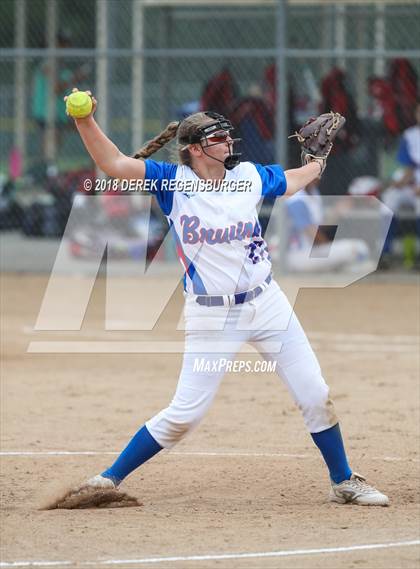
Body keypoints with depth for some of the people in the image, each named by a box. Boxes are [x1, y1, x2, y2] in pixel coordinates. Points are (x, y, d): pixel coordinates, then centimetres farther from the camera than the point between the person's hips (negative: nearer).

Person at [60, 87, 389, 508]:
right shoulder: (173, 182, -8)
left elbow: (291, 182, 26)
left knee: (316, 395, 6)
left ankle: (343, 482, 23)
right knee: (185, 413, -5)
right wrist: (84, 120, -30)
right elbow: (112, 163, -18)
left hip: (266, 304, 4)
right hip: (210, 316, -4)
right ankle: (111, 478, 7)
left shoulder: (249, 176, 2)